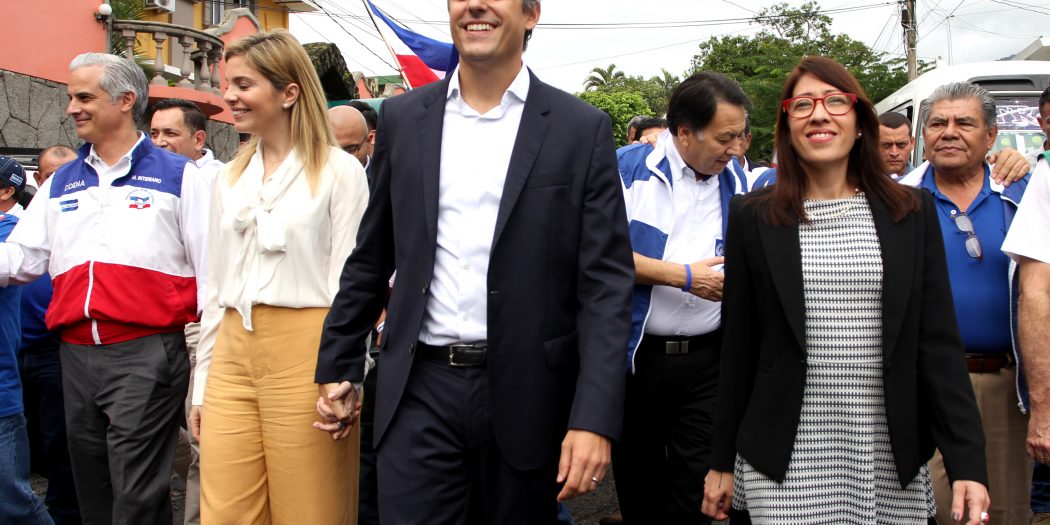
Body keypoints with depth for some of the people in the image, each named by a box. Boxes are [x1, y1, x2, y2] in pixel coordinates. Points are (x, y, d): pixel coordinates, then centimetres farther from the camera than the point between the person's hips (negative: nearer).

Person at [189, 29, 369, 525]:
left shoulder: (340, 172, -4)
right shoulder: (230, 178, 14)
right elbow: (216, 288, 17)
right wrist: (203, 383, 15)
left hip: (303, 352, -5)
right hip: (233, 354, 6)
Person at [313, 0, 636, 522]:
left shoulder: (583, 129, -2)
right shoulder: (402, 118, 6)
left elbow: (606, 283, -6)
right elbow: (371, 258, 13)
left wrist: (595, 418, -14)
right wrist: (338, 367, 13)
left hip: (526, 396, -1)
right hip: (420, 391, 2)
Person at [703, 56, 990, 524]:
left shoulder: (913, 214, 4)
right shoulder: (752, 219, 1)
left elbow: (939, 344, 2)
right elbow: (738, 347, 4)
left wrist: (967, 463, -4)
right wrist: (722, 461, 5)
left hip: (893, 459, 2)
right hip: (784, 463, -1)